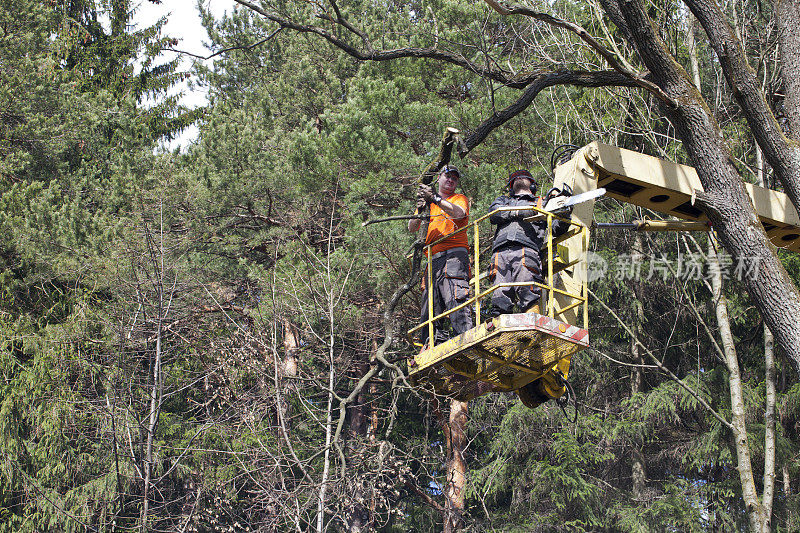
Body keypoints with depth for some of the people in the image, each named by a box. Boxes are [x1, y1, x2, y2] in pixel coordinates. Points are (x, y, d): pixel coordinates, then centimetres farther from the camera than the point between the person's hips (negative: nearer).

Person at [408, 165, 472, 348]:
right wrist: (420, 211, -3)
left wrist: (435, 199, -17)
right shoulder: (428, 203, 27)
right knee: (429, 308, -1)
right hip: (433, 260, 6)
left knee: (454, 298, -22)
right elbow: (412, 228, 16)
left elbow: (459, 213, -10)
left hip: (453, 255, -6)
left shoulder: (459, 199, 14)